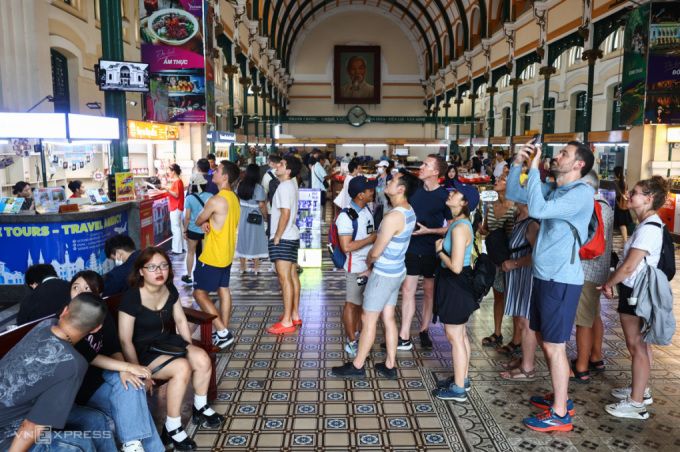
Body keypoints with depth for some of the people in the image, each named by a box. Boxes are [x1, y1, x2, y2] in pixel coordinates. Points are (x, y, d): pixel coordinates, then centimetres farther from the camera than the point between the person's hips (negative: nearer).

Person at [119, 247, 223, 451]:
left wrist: (190, 349, 6)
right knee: (182, 367, -28)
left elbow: (181, 320, 10)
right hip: (142, 350, -6)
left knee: (202, 359, -14)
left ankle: (200, 408, 12)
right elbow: (125, 341, -20)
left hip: (167, 341, 7)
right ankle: (172, 427, -12)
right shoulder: (131, 298, -22)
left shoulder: (170, 290, -2)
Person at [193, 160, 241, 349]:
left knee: (200, 293, -2)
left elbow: (198, 221, -10)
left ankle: (222, 332, -4)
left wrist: (203, 222, 10)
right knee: (224, 290, 14)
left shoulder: (216, 200, -23)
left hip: (213, 256, -9)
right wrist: (208, 222, -8)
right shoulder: (233, 198, 7)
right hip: (226, 254, 9)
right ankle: (224, 331, 22)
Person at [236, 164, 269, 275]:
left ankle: (243, 267, 22)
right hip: (255, 218, -5)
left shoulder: (240, 185, -1)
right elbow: (261, 205, -18)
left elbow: (237, 199, 8)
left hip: (242, 216, 5)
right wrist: (265, 217, -5)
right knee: (256, 241, 7)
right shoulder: (258, 188, -18)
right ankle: (256, 268, 13)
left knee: (243, 240, 14)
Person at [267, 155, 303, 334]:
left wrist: (276, 238, -16)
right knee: (292, 276, 13)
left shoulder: (284, 187, -15)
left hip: (283, 238, -10)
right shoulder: (291, 184, 13)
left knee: (285, 278, -7)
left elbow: (285, 214, -22)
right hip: (292, 236, 10)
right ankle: (295, 315, 22)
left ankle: (287, 322, -3)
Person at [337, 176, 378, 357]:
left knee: (361, 302, 18)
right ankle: (351, 343, 17)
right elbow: (346, 247, -24)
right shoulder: (346, 216, -20)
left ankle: (355, 334, 34)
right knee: (352, 303, 5)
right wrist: (372, 238, -22)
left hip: (370, 264, 8)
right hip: (356, 267, -8)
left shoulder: (367, 210, 4)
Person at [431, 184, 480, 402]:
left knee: (454, 337, 2)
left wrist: (439, 251, -14)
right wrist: (442, 245, 5)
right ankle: (462, 379, 35)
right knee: (461, 334, 20)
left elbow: (455, 266, -27)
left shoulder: (459, 228, -24)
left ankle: (458, 389, 16)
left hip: (455, 285, -10)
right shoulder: (459, 223, 7)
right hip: (459, 284, 10)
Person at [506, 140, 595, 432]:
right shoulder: (554, 190, 11)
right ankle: (560, 397, 33)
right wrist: (518, 163, 3)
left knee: (554, 345, -2)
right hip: (545, 275, 9)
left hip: (561, 279, -9)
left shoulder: (582, 192, -16)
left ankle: (560, 415, 10)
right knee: (546, 340, 17)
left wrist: (534, 169, -21)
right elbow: (513, 193, 16)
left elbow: (538, 210, -28)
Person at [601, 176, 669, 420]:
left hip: (635, 293, -10)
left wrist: (608, 284, -8)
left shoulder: (648, 228, -21)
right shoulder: (648, 224, 10)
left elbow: (629, 266, -22)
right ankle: (641, 389, 33)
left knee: (637, 346, -2)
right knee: (641, 343, 19)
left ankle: (636, 404, 7)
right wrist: (614, 282, 9)